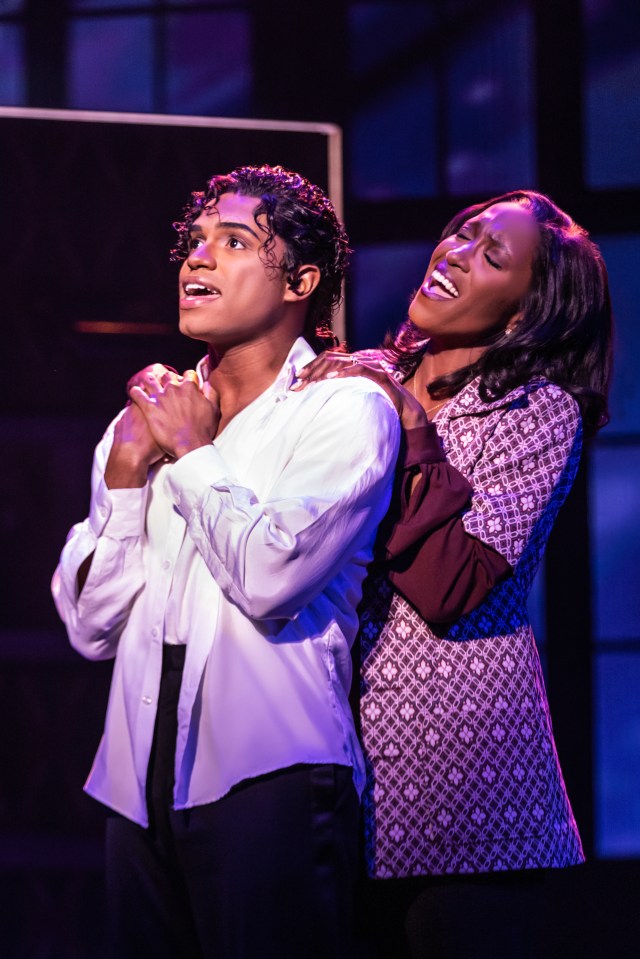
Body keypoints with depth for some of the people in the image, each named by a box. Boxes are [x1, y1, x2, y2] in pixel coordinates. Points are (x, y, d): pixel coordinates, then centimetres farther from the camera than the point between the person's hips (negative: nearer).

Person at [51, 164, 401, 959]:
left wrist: (193, 449, -3)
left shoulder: (344, 409, -1)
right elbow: (90, 628, 11)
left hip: (271, 780, -5)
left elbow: (270, 578, -17)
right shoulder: (143, 418, 14)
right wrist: (126, 474, 0)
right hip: (141, 782, 5)